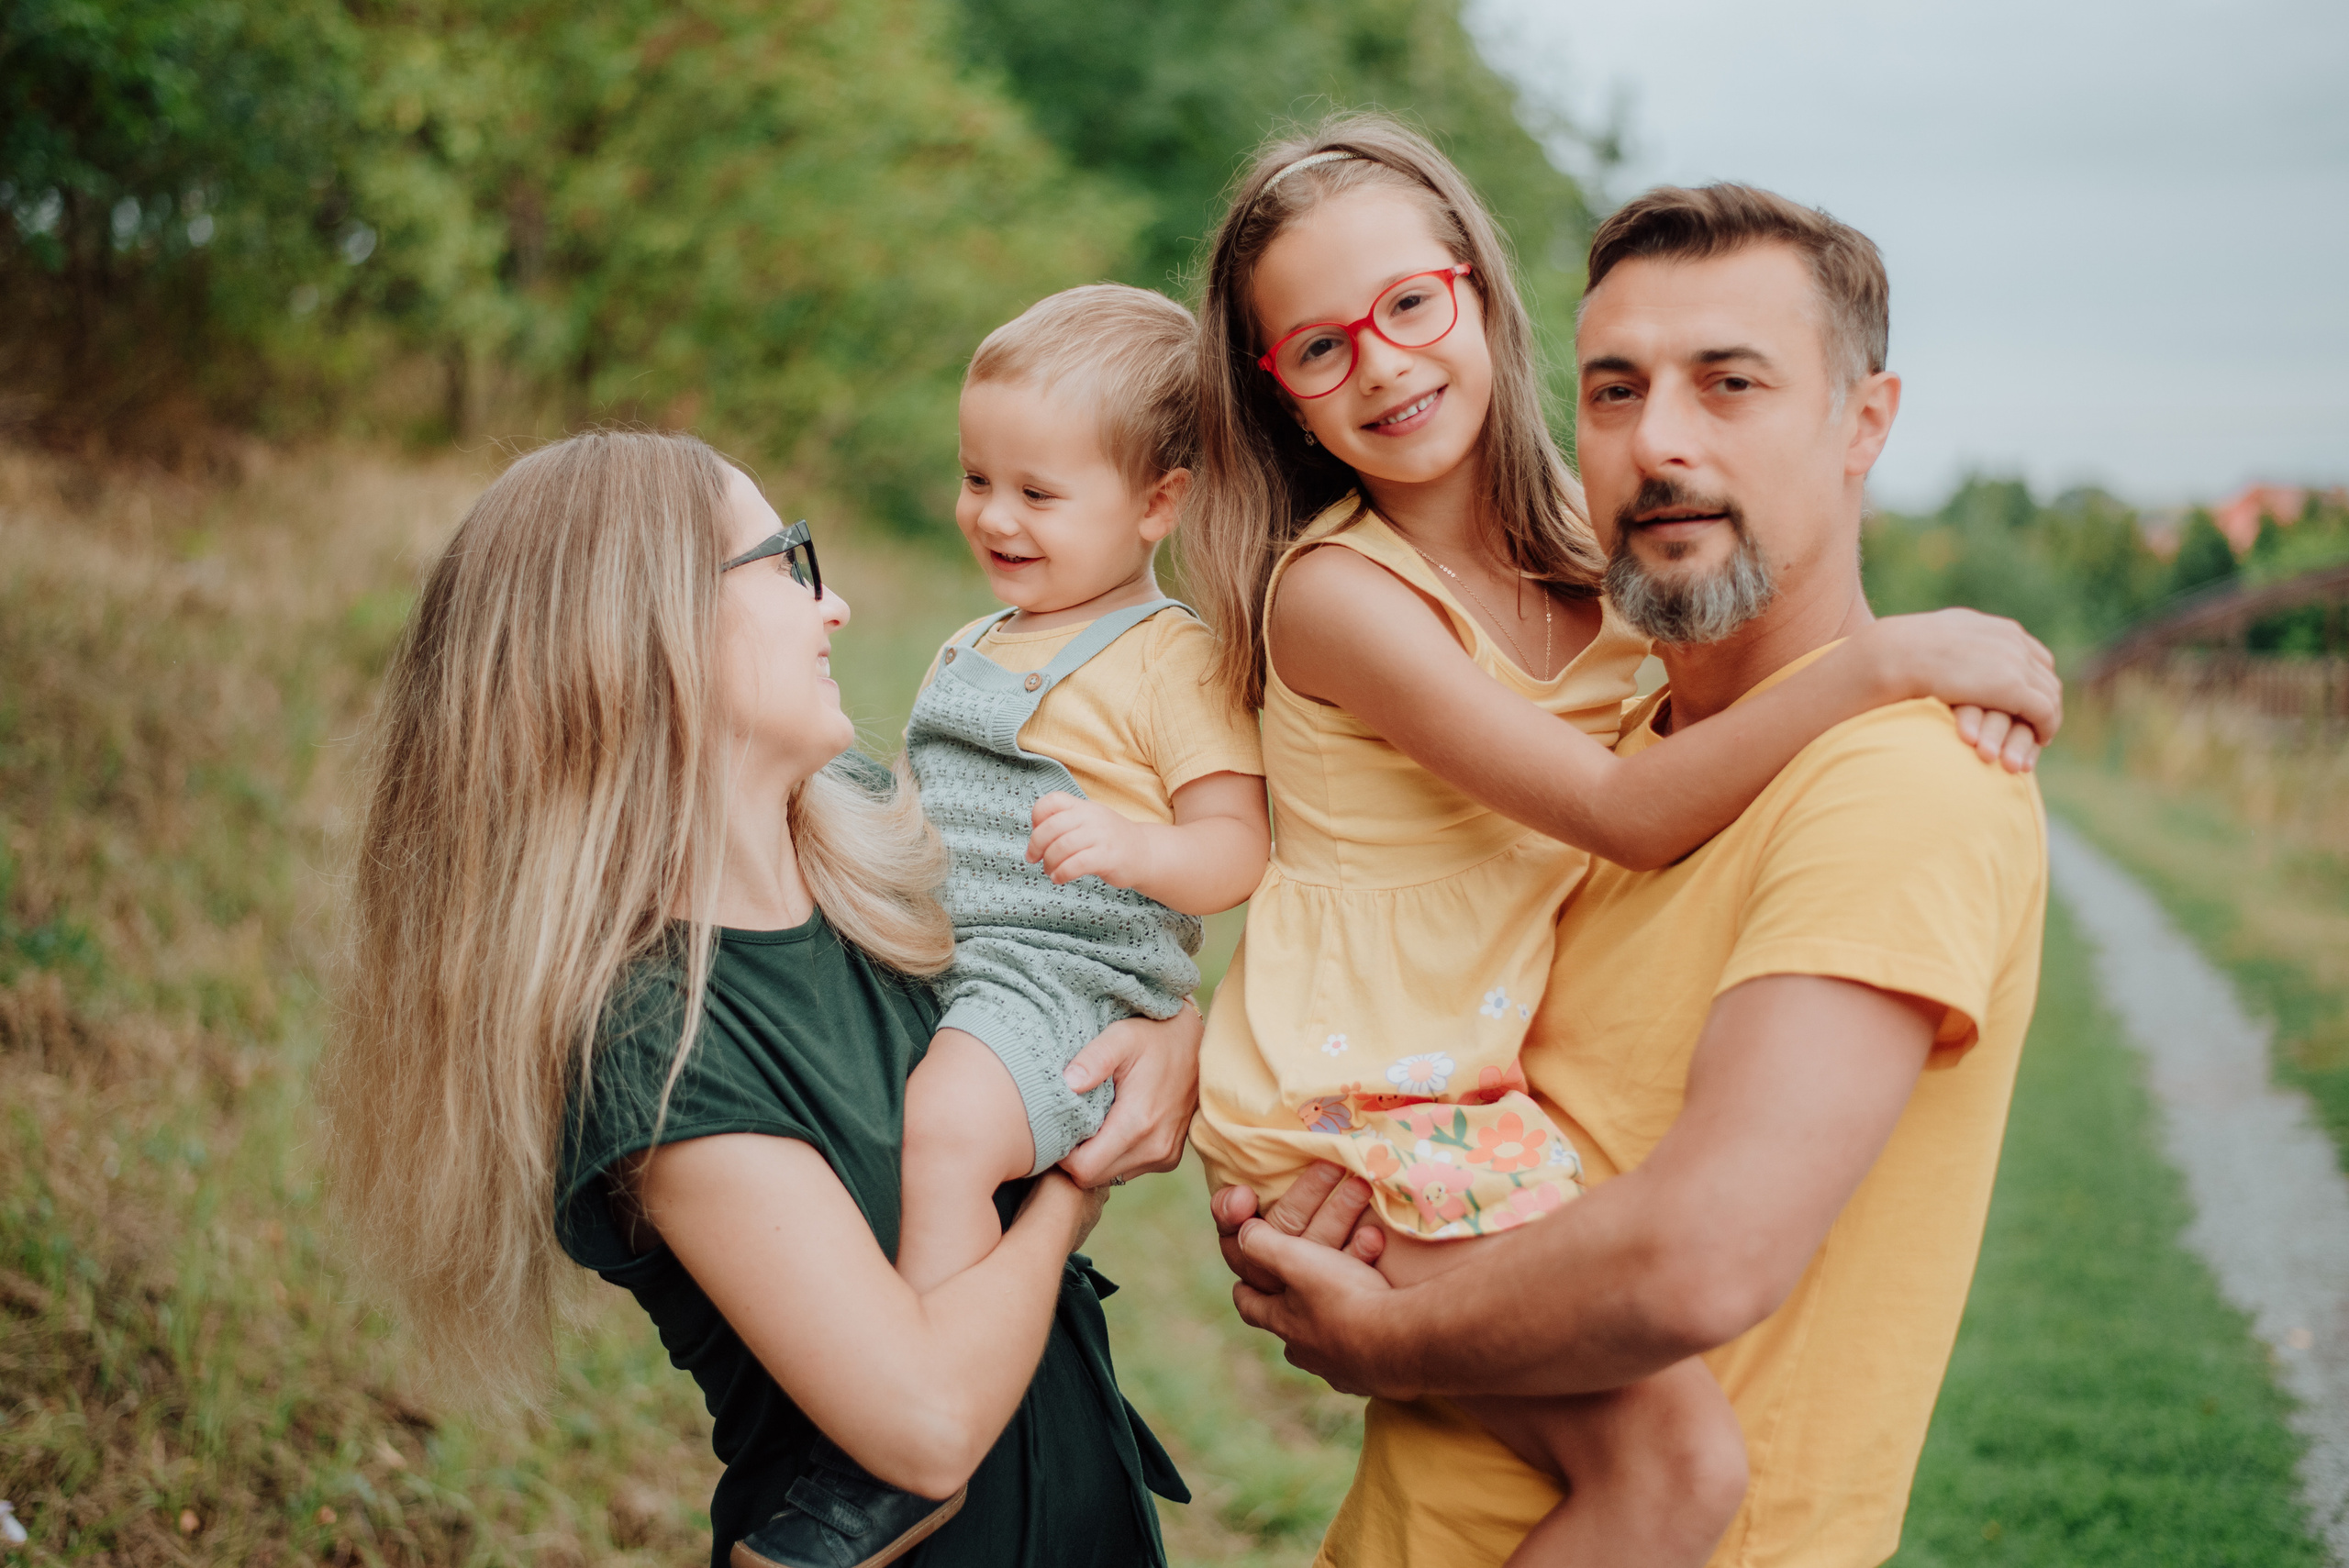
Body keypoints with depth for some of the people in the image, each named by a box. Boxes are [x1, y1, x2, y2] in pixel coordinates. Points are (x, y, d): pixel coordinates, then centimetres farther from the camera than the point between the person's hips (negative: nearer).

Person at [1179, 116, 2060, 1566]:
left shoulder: (1584, 547, 5)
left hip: (1490, 1083, 7)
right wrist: (1891, 662, -20)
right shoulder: (1334, 592, -17)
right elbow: (1628, 814, -21)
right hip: (1348, 1111, -7)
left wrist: (1968, 691, -2)